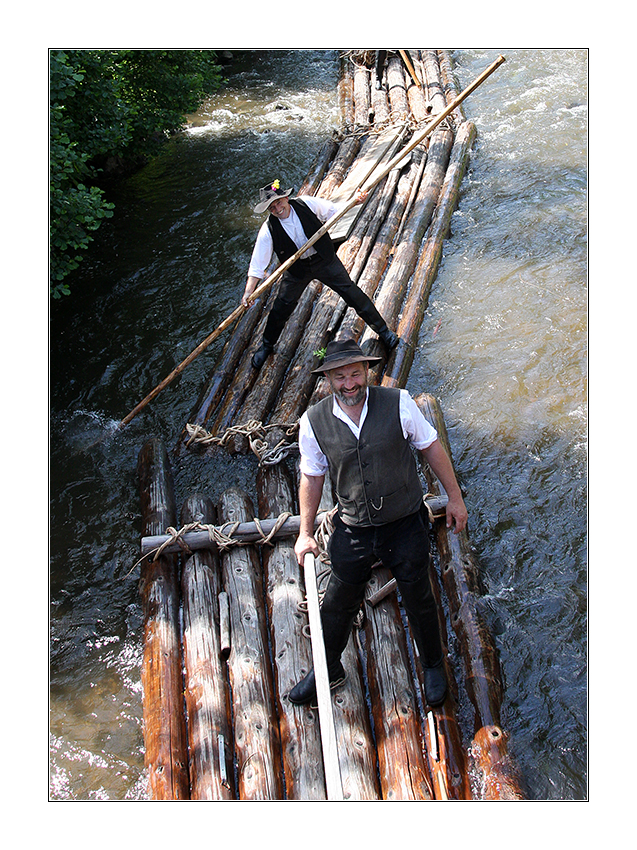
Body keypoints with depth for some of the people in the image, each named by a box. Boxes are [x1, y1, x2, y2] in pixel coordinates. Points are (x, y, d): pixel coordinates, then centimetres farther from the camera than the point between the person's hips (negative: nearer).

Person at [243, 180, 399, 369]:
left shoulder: (306, 204, -19)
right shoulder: (268, 230, -21)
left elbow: (336, 210, -5)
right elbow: (257, 264, -19)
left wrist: (356, 200, -23)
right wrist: (248, 293, -26)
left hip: (325, 261, 0)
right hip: (296, 270, 0)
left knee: (352, 293, 2)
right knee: (281, 307, 8)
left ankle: (383, 330, 19)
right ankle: (267, 345, 36)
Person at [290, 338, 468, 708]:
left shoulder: (398, 404, -14)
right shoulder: (314, 423, -11)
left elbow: (431, 447, -2)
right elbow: (311, 477, 2)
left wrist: (455, 497, 3)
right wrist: (306, 533, 5)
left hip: (406, 526, -1)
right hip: (353, 532, 1)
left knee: (419, 599, 16)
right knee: (338, 603, 14)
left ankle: (433, 666, 44)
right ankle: (328, 670, 42)